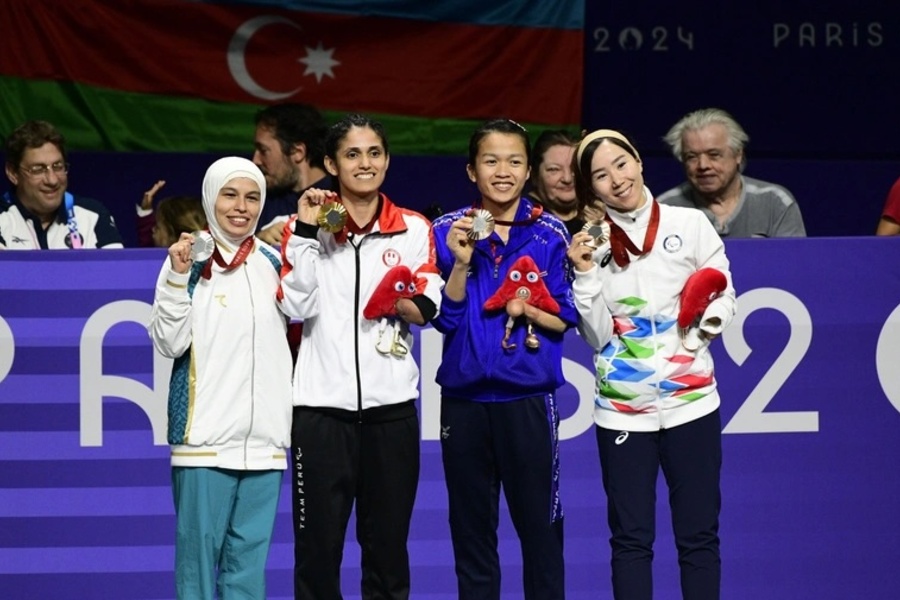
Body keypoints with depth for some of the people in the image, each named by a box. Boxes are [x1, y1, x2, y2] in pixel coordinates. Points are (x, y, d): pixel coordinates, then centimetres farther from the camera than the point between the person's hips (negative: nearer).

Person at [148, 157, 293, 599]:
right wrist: (178, 277, -15)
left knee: (250, 553, 5)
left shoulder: (273, 262, 11)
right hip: (205, 434, -4)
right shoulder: (189, 261, 0)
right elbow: (169, 343, -4)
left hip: (264, 436, 4)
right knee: (199, 548, -3)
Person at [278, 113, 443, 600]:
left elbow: (428, 308, 4)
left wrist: (403, 304, -17)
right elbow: (296, 306, -8)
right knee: (318, 540, -1)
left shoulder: (414, 229, 8)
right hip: (322, 402, -1)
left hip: (391, 401, 1)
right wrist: (307, 231, -11)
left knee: (388, 539, 5)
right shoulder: (306, 226, 4)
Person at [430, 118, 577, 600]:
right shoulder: (448, 231, 3)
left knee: (539, 523, 1)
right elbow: (444, 318, 0)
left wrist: (528, 310, -17)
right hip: (464, 397, 1)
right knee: (470, 526, 8)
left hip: (528, 397, -1)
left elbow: (565, 318, 2)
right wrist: (461, 263, -15)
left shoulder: (550, 234, 0)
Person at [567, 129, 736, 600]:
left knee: (698, 534, 1)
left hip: (689, 400, -1)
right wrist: (586, 276, -10)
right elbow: (598, 336, 1)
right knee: (630, 537, 3)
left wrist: (709, 319, -15)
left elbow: (724, 294, 4)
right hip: (621, 409, 1)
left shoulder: (689, 225, 2)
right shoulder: (591, 244, 5)